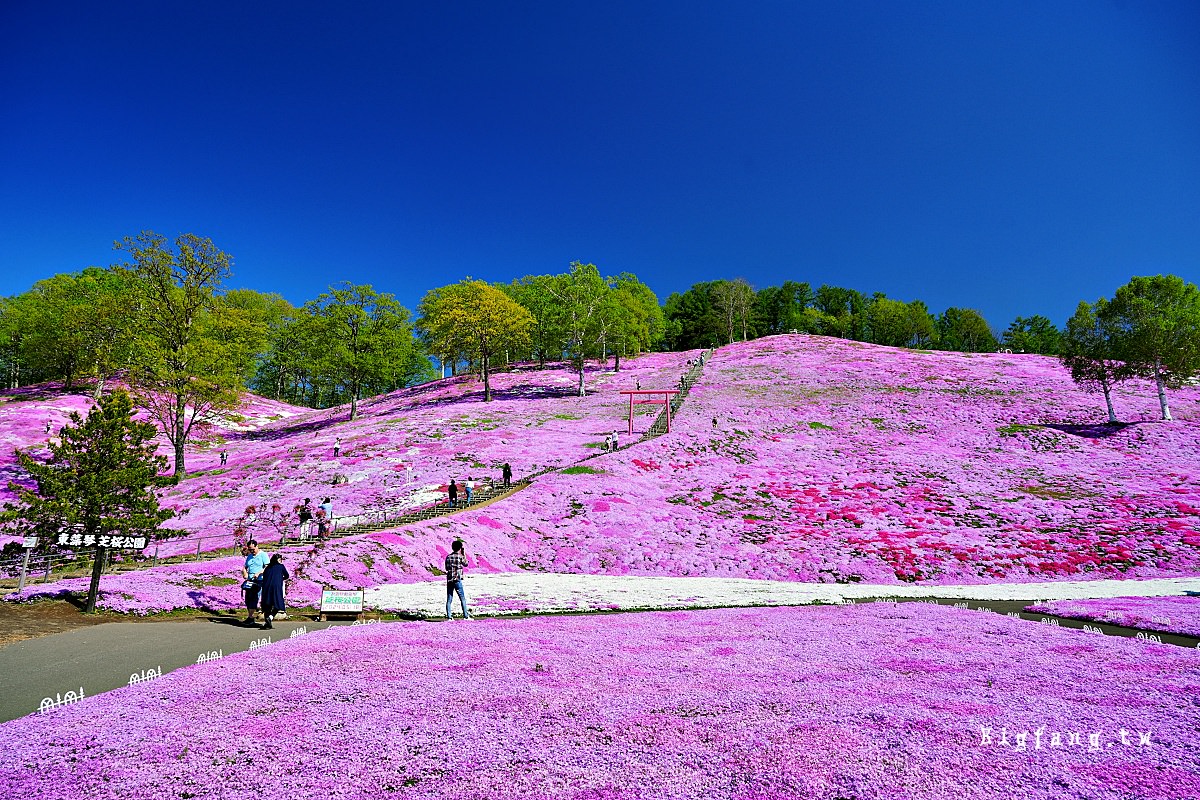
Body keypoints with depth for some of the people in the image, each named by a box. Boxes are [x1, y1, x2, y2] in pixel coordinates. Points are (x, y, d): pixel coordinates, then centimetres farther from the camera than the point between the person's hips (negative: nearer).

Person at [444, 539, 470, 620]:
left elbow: (446, 568, 16)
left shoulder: (448, 557, 7)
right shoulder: (460, 557, -6)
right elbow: (466, 564, 11)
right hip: (457, 580, -4)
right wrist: (464, 554, 18)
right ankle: (466, 616, 5)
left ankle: (449, 616, 5)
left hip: (449, 580, 4)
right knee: (462, 598, 4)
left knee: (449, 599, 7)